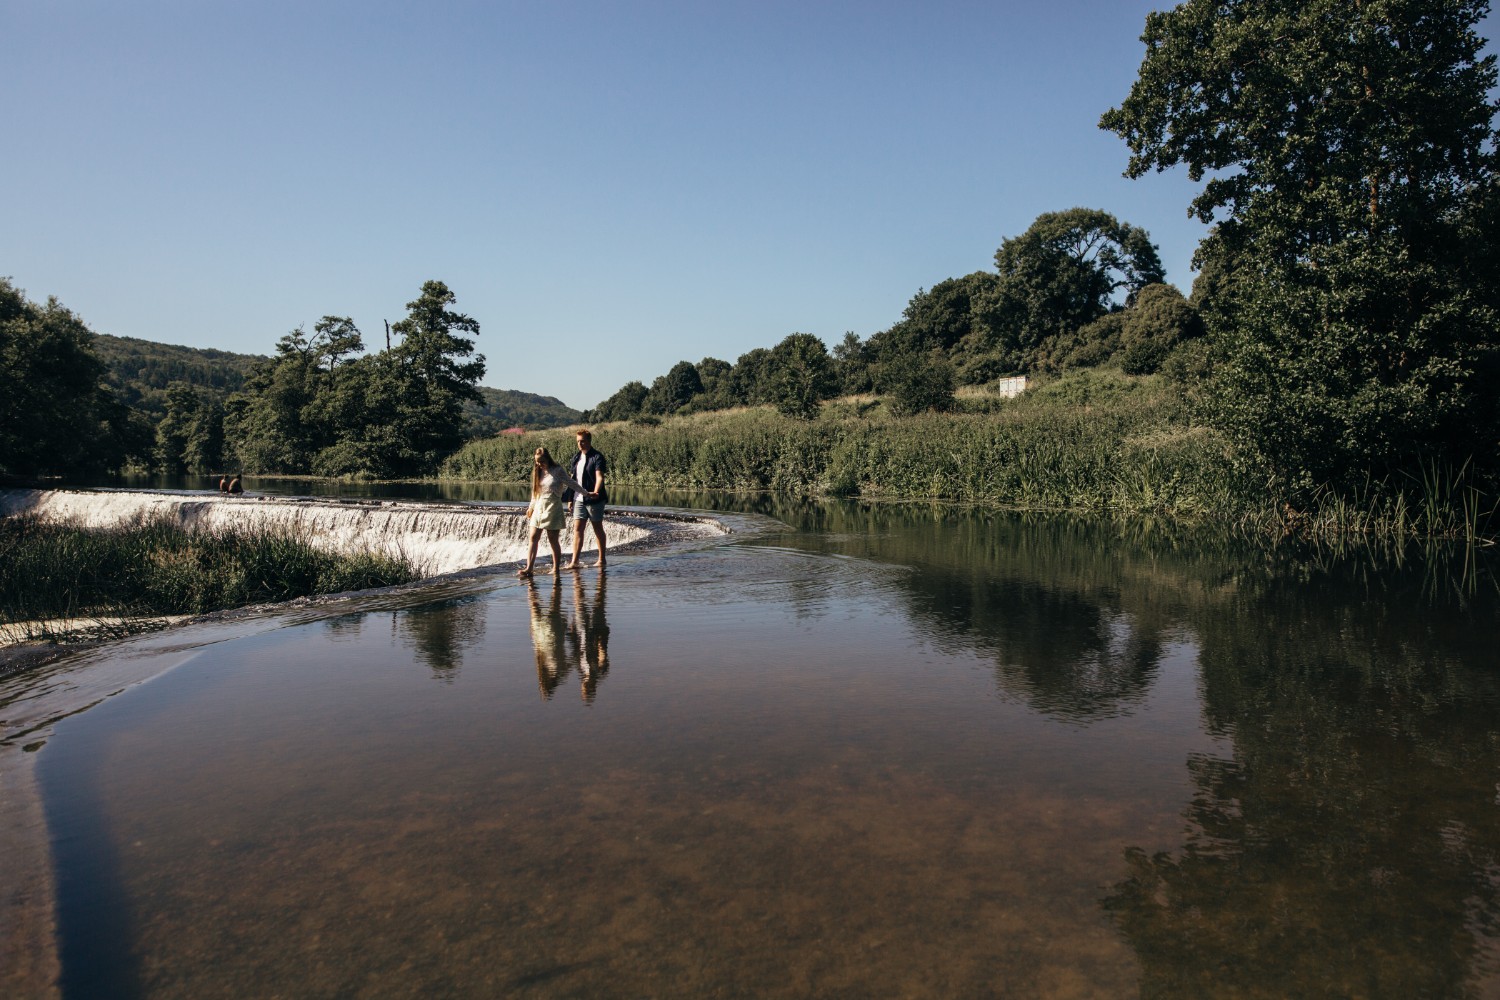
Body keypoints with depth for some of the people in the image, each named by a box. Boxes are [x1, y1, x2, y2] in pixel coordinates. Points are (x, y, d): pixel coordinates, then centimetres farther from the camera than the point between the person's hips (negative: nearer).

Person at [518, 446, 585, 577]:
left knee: (553, 540, -1)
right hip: (539, 508, 6)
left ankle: (556, 569, 8)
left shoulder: (558, 470, -5)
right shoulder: (538, 472, 12)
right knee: (533, 538, -3)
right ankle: (529, 568, -6)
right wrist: (531, 507, 25)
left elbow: (571, 483, -1)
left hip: (553, 509, -5)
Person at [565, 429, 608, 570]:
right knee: (577, 529, 0)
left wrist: (595, 492, -38)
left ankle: (601, 560, 16)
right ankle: (574, 562, -1)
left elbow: (599, 476, -22)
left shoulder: (597, 457, -9)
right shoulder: (577, 458, 12)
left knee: (598, 529, 5)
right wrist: (571, 498, 16)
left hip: (594, 500, -6)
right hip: (579, 499, 6)